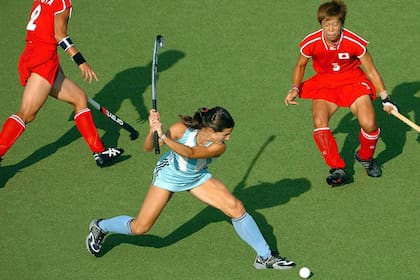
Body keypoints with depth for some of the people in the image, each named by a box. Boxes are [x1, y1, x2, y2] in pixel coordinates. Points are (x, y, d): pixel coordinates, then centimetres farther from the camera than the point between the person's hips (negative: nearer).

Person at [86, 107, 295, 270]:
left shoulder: (219, 147, -30)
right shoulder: (182, 129, -32)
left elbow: (190, 153, -46)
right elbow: (148, 148, -23)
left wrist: (163, 137, -57)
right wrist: (153, 131, -44)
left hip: (197, 177, 2)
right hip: (169, 174, -2)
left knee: (236, 208, -14)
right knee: (140, 227, -4)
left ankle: (265, 257, -2)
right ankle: (100, 227, 26)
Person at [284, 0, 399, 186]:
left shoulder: (355, 43, -21)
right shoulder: (311, 43, -17)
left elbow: (372, 72, -8)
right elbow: (300, 65, 6)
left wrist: (385, 99, -9)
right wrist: (295, 89, -8)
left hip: (353, 82, -1)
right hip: (324, 85, 1)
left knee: (369, 124, -20)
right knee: (319, 123, -26)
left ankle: (365, 157, 14)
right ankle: (338, 170, -16)